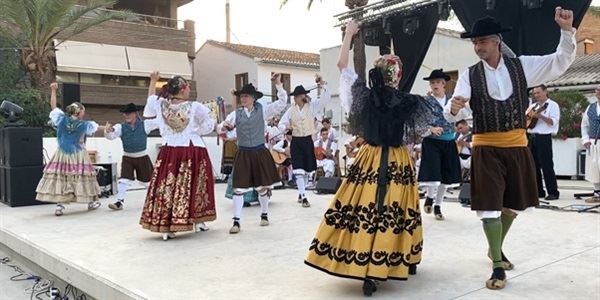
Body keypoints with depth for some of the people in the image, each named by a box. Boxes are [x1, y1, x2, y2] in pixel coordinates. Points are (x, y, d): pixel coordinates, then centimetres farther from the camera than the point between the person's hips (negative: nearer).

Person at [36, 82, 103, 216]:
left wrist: (53, 91, 13)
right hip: (79, 156, -1)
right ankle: (91, 202, 22)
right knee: (82, 177, 9)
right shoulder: (84, 124, -6)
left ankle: (60, 205, -4)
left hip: (62, 155, 1)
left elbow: (53, 106, 8)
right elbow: (97, 127, 13)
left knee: (59, 177, 2)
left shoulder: (61, 119, -4)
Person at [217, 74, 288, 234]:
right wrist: (224, 127, -19)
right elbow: (220, 128, 4)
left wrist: (278, 84, -11)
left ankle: (264, 215, 32)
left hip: (260, 153, 0)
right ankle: (236, 221, 5)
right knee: (239, 188, -2)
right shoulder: (236, 114, 2)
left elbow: (282, 102, -4)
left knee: (262, 186, 12)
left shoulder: (263, 110, 0)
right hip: (243, 154, 0)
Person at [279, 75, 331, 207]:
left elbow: (326, 98, -9)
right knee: (299, 170, -9)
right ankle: (303, 197, -10)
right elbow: (282, 123, 1)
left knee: (306, 170, 10)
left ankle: (300, 194, 27)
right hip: (296, 142, -1)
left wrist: (323, 85, -21)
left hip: (307, 141, 1)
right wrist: (286, 127, -21)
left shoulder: (312, 106, -1)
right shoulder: (291, 110, 1)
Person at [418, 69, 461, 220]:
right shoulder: (426, 101, -3)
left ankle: (438, 205, 26)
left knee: (446, 176, 9)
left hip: (449, 143, 4)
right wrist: (431, 129, -22)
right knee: (432, 174, -12)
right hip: (431, 142, -4)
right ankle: (429, 196, 21)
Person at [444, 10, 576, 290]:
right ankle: (497, 266, 10)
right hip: (486, 149, -3)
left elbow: (561, 61, 3)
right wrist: (454, 109, -38)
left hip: (517, 146, 3)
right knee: (490, 207, -4)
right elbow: (455, 112, -13)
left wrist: (567, 30, -12)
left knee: (512, 205, 16)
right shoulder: (469, 75, -4)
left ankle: (496, 248, 41)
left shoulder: (522, 66, 3)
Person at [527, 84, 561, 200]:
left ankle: (553, 192, -1)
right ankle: (538, 191, 14)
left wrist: (539, 115, -21)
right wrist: (528, 116, 0)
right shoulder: (532, 106, 18)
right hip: (531, 137, 7)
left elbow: (554, 122, -13)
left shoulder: (553, 105, -1)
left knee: (546, 165, -7)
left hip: (544, 138, -7)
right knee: (533, 166, 7)